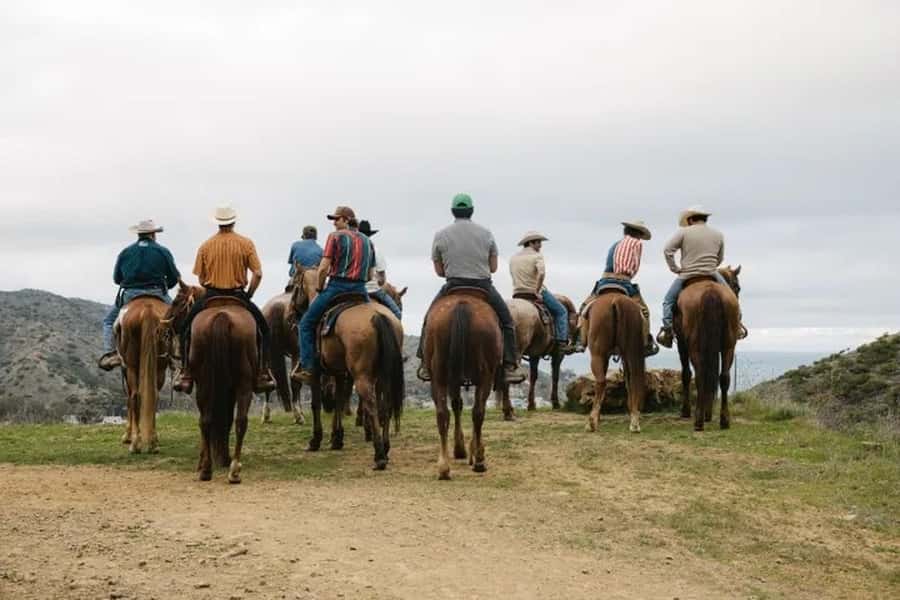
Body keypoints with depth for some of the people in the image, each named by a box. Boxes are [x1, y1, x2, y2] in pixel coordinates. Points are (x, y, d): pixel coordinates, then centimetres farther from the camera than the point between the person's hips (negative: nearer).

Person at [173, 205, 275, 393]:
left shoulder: (206, 245, 0)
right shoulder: (246, 243, -3)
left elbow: (201, 279, 1)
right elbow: (258, 274, -8)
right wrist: (248, 295, 5)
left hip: (211, 295, 1)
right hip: (238, 296, -1)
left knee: (187, 327, 20)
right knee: (262, 327, 18)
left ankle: (186, 374, 12)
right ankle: (262, 375, 9)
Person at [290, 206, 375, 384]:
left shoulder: (335, 236, -2)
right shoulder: (367, 241, 17)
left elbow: (323, 268, -9)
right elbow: (370, 275, 16)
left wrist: (319, 288, 4)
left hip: (337, 286, -5)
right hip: (361, 290, 5)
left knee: (307, 323, 6)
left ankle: (307, 368, -2)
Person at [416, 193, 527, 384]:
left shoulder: (441, 235, -1)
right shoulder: (486, 233, 1)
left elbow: (439, 271, 4)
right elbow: (493, 268, 5)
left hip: (453, 287, 0)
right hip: (483, 287, 0)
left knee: (430, 319, 20)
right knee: (506, 321, 16)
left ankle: (426, 365, 16)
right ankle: (510, 366, 7)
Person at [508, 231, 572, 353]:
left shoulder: (513, 258, 12)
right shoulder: (536, 256, -8)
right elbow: (541, 273, -26)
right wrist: (537, 291, -19)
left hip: (517, 294, 6)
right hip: (535, 292, -6)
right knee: (561, 311, 6)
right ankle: (562, 341, -6)